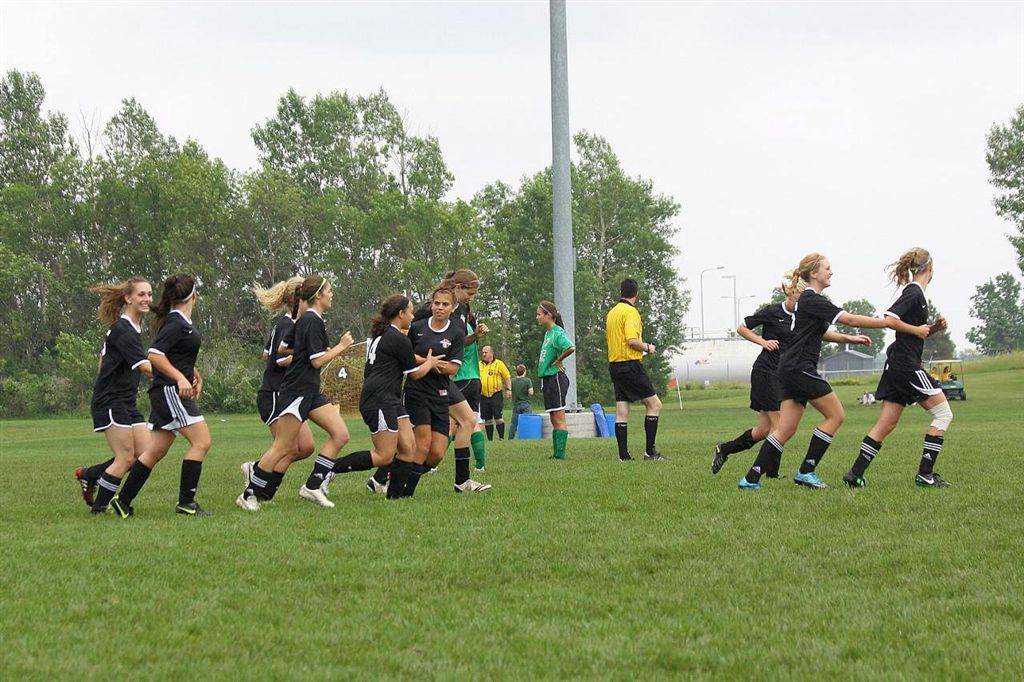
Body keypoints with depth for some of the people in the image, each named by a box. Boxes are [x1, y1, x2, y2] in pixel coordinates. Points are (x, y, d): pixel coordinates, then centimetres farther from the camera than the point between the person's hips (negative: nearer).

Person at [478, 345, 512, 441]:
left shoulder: (499, 364, 0)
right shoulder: (479, 365, 12)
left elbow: (507, 377, 1)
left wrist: (508, 389, -8)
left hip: (496, 395, -5)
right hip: (483, 396, 5)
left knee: (498, 417, -9)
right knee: (487, 419, 7)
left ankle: (501, 437, -6)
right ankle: (490, 439, 12)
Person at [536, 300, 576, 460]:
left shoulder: (557, 333, -13)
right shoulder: (547, 333, 14)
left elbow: (571, 348, -30)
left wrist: (558, 361, -15)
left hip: (555, 379, -10)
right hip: (548, 379, 10)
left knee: (559, 420, -9)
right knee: (554, 420, 11)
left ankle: (560, 454, -9)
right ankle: (556, 453, 14)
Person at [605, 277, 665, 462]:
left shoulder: (611, 312, 15)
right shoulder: (630, 312, -12)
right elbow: (632, 340, -22)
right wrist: (647, 347, -5)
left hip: (614, 365, 9)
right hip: (630, 365, -9)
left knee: (621, 412, 7)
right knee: (654, 405, -3)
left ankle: (623, 454, 4)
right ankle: (650, 451, -8)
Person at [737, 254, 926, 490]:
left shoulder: (811, 300, 19)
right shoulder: (811, 300, -12)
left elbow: (821, 332, 33)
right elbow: (851, 320, -16)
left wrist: (850, 339, 21)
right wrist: (888, 323, -13)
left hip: (790, 370, 10)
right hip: (800, 368, -10)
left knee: (786, 429, 5)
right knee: (835, 416, -3)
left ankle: (751, 479, -1)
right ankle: (806, 471, -3)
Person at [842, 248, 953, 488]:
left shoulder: (915, 293, 16)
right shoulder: (914, 293, -12)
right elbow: (889, 318, -24)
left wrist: (932, 328, 8)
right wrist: (918, 330, -15)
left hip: (897, 366, 9)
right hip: (907, 366, -9)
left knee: (886, 424, 8)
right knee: (943, 414, -3)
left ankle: (855, 474, 4)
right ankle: (925, 473, -6)